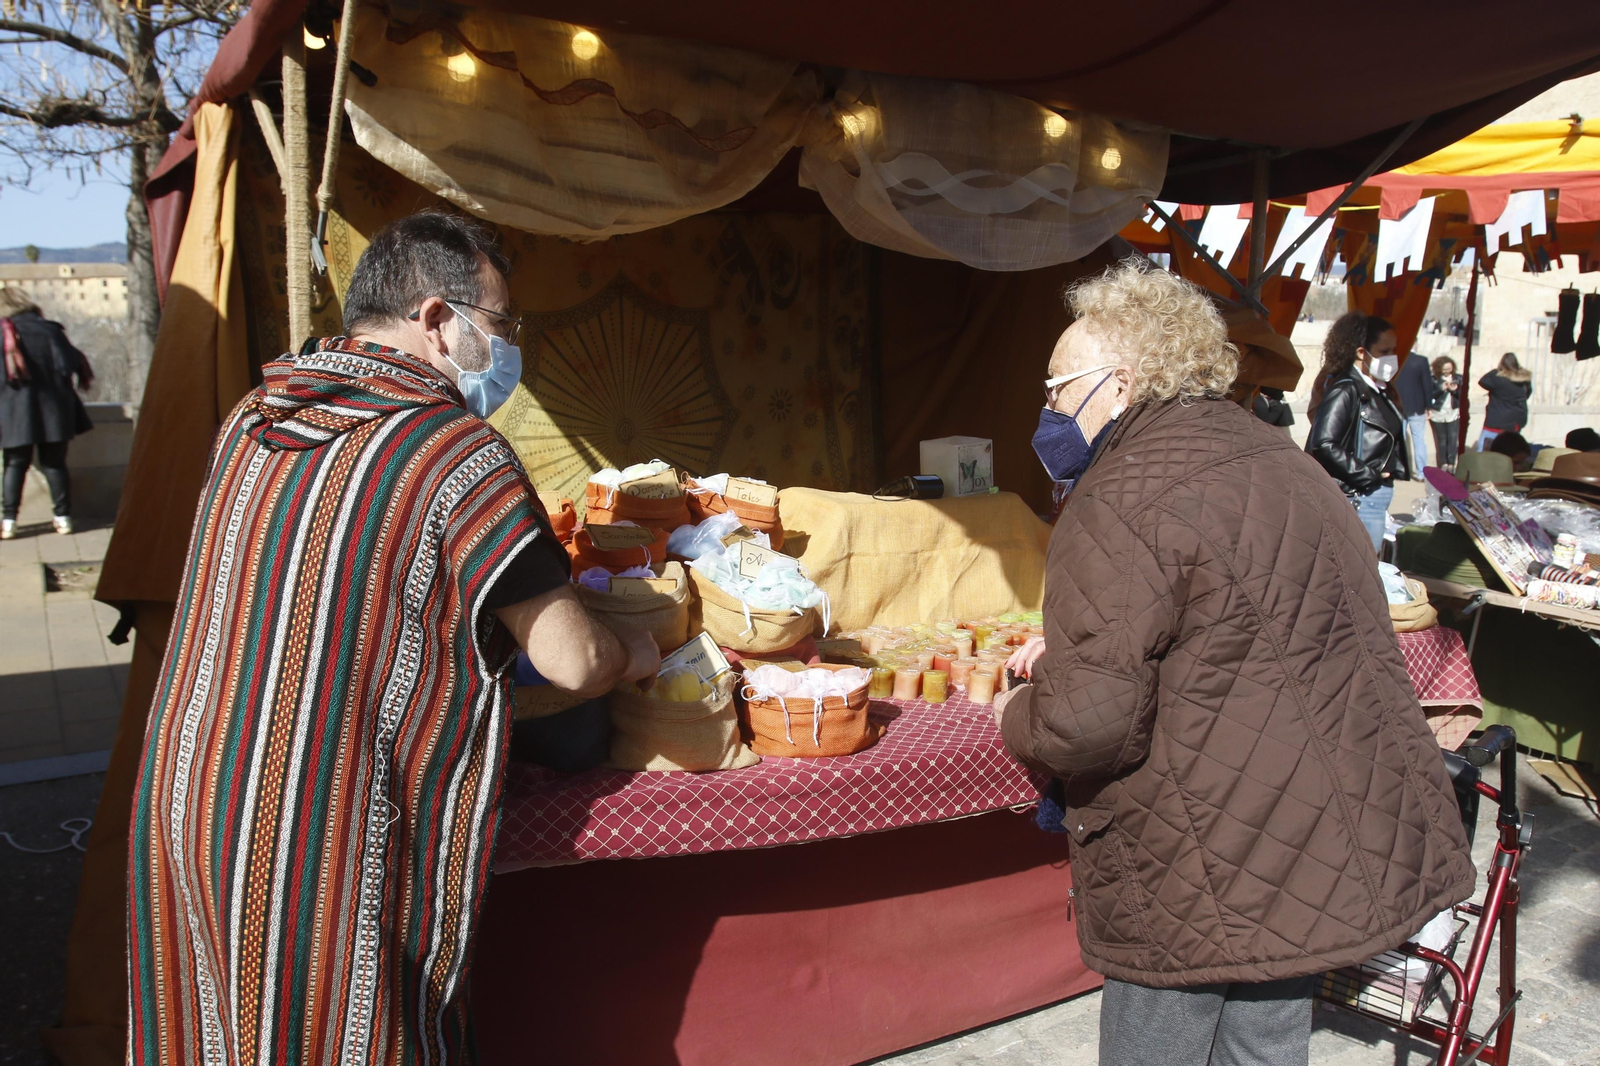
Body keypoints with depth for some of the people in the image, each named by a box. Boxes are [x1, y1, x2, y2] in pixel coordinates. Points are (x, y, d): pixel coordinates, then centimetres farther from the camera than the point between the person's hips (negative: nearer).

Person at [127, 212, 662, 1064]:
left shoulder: (250, 422, 6)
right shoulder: (455, 449, -16)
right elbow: (573, 662, -16)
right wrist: (636, 654, 6)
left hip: (185, 804, 7)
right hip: (331, 834, -7)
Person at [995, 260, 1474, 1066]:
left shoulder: (1120, 502, -19)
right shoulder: (1272, 455, 13)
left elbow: (1092, 719, -25)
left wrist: (1018, 716, -3)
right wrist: (1068, 651, 17)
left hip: (1216, 872, -9)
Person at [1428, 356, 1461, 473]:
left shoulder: (1458, 379, 5)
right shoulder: (1434, 380, -1)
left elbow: (1463, 396, 6)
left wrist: (1455, 390, -13)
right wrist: (1441, 389, -19)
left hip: (1454, 413, 1)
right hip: (1438, 414, -1)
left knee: (1453, 439, -6)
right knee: (1442, 440, 3)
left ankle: (1451, 464, -2)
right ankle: (1444, 464, 7)